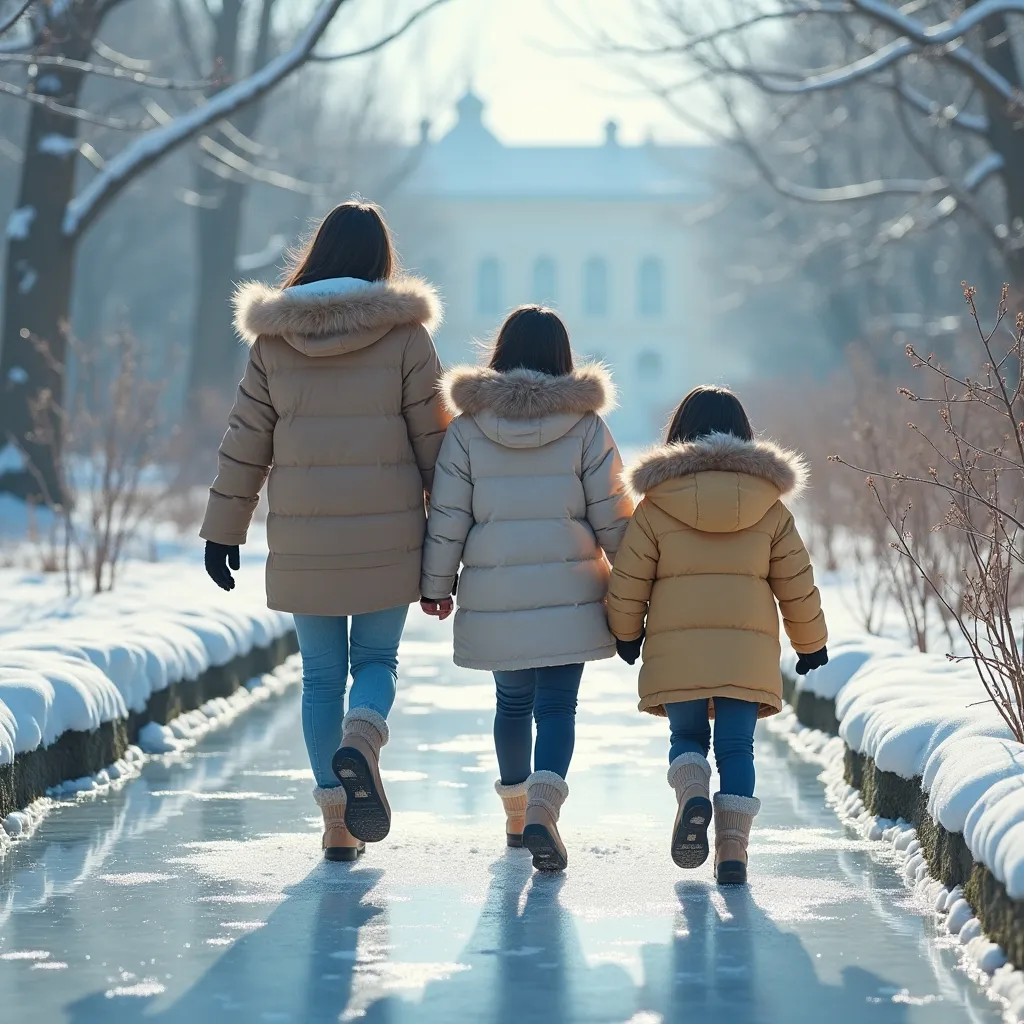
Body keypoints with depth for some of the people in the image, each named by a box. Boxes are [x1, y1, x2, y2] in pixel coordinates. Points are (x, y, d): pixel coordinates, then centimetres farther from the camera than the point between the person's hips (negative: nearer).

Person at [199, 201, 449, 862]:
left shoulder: (274, 337, 3)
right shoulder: (404, 333, -3)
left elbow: (246, 442, 6)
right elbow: (432, 440, -2)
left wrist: (223, 531, 13)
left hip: (303, 538, 1)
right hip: (386, 535, -1)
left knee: (321, 674, 11)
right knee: (377, 659, 12)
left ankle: (338, 825, 8)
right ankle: (360, 742, -20)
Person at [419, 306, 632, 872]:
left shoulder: (469, 426, -1)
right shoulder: (585, 426, -3)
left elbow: (447, 517, 0)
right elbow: (611, 514, -1)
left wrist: (436, 584, 9)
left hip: (494, 597, 2)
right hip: (568, 593, -2)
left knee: (513, 700, 19)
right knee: (557, 706, -2)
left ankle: (516, 811, 32)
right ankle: (543, 807, -24)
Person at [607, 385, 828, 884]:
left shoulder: (656, 505, 2)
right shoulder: (770, 508, 6)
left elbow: (628, 579, 4)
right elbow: (797, 584, 10)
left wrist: (626, 633, 21)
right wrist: (811, 643, 23)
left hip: (677, 647, -1)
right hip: (748, 650, 1)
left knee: (687, 736, 14)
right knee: (737, 748, 5)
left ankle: (692, 795, -17)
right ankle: (733, 847, -6)